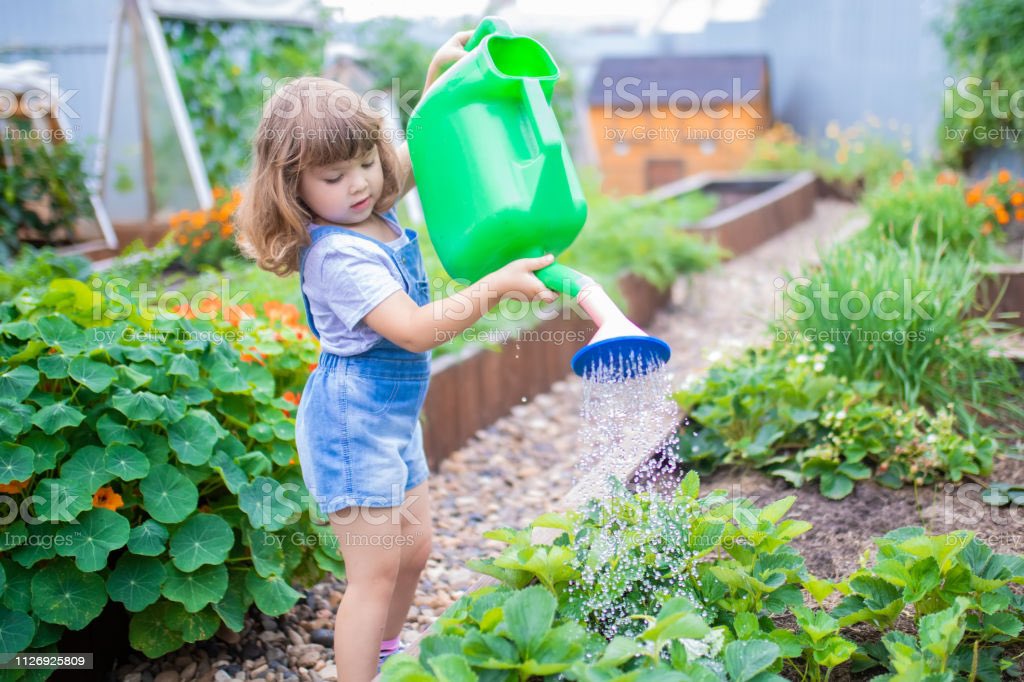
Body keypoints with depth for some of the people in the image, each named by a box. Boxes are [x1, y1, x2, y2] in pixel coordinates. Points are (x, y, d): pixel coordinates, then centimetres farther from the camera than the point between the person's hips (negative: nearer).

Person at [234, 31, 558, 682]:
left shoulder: (372, 211, 2)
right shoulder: (337, 255, -25)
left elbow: (416, 152, 20)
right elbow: (415, 329, -32)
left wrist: (439, 77, 9)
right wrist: (496, 285, -34)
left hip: (393, 419, 10)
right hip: (352, 424, -10)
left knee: (415, 548, 21)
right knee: (375, 571, -4)